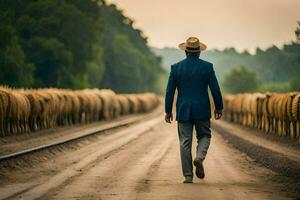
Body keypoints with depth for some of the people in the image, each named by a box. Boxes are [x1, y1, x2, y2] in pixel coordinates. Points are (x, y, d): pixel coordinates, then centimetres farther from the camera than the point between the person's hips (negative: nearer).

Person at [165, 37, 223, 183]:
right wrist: (219, 107, 10)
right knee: (204, 136, 17)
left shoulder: (176, 68, -1)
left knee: (185, 142, 5)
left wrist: (168, 111, 9)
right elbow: (215, 89, -3)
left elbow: (170, 91, 1)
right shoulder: (207, 67, -4)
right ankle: (199, 157, -12)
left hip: (183, 111, 1)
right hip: (202, 111, -1)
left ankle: (188, 176, 3)